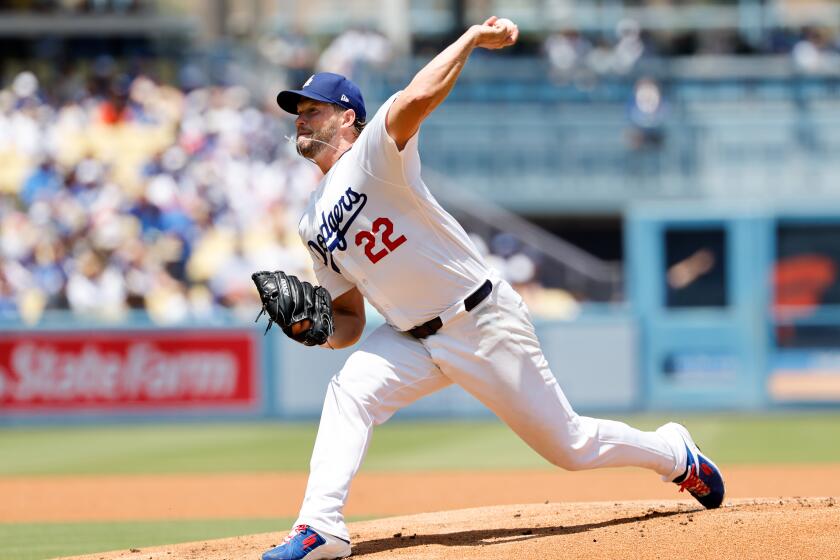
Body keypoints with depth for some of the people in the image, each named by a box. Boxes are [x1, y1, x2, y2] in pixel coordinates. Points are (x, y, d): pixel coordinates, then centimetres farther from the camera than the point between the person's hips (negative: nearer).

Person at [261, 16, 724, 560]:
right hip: (414, 338, 6)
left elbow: (416, 99, -35)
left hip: (485, 321, -6)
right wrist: (316, 328, -8)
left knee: (569, 445, 3)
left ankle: (675, 453, 29)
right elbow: (351, 320, 13)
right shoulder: (314, 225, 9)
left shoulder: (372, 155, -13)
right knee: (350, 392, -21)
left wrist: (473, 38, -30)